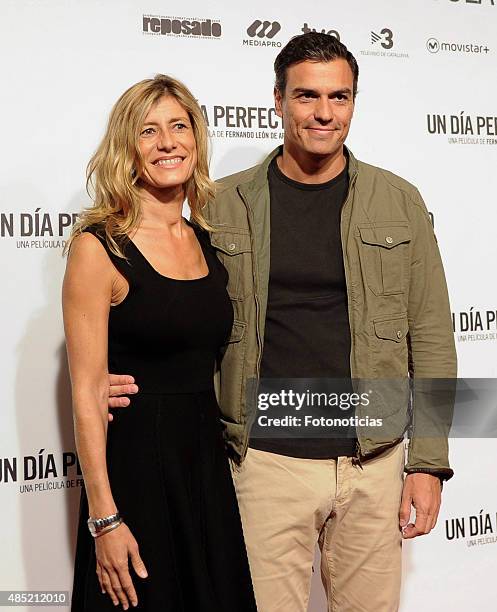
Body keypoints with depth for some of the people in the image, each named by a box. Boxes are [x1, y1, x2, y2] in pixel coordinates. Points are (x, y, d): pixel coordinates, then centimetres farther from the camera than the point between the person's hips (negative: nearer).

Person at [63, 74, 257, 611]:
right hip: (135, 468, -6)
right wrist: (104, 520, -15)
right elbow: (87, 394, -13)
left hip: (209, 465, 6)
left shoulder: (208, 243, 7)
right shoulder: (98, 246, -11)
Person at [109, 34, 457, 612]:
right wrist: (122, 378, -13)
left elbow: (430, 337, 3)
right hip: (267, 463, -1)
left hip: (373, 461, 1)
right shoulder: (224, 205, 1)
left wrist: (428, 462, -2)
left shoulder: (399, 202, 2)